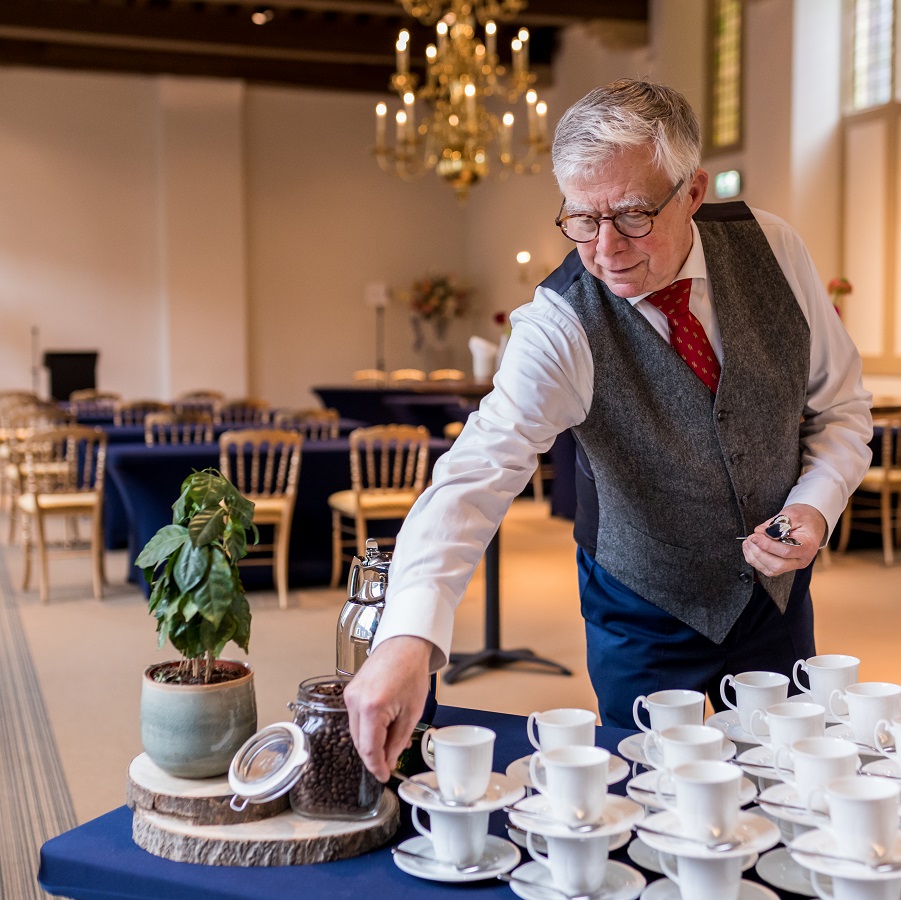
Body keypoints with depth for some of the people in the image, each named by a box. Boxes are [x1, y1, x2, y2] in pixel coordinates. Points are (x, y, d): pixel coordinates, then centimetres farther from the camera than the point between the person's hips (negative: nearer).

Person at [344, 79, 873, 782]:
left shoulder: (768, 246, -15)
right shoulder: (560, 327, -25)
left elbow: (841, 404, -2)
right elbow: (479, 471, -38)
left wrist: (816, 504, -20)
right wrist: (409, 635, -53)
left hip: (778, 591, 3)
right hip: (645, 619, -3)